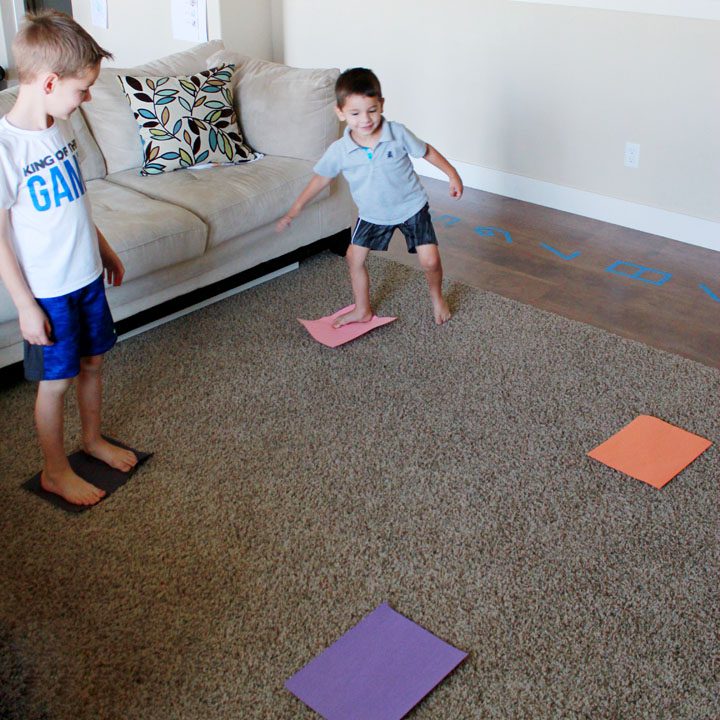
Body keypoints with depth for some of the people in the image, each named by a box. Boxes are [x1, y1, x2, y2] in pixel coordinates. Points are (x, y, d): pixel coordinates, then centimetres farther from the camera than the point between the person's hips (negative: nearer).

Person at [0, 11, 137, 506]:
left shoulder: (60, 128, 1)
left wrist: (104, 248, 21)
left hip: (87, 275, 7)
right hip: (47, 292, -7)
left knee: (93, 360, 21)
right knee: (56, 381, 8)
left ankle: (93, 438, 44)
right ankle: (55, 472, 28)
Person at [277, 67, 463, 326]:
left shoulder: (398, 134, -21)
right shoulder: (339, 150, -18)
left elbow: (426, 151, -4)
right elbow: (321, 178, -2)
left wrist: (452, 175, 0)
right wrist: (295, 210, 3)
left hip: (411, 207, -2)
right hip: (372, 214, 2)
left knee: (430, 261, -8)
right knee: (354, 258, 4)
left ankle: (436, 297, 25)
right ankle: (362, 310, 26)